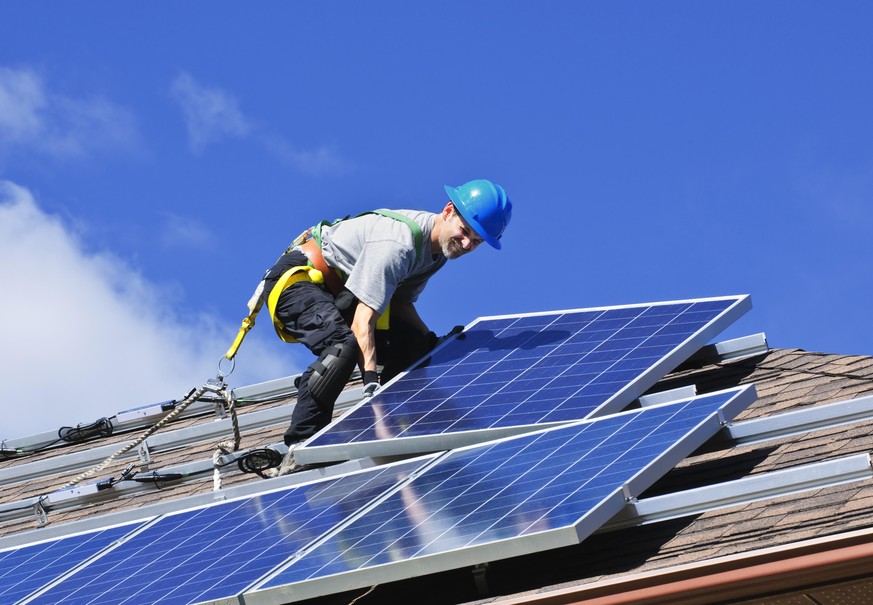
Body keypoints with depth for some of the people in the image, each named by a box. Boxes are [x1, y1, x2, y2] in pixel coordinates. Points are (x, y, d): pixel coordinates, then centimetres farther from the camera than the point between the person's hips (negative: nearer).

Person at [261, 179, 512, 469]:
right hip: (296, 280, -10)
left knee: (413, 345, -1)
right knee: (345, 346, -34)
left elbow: (401, 303, 9)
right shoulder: (397, 244, -30)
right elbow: (363, 319, -35)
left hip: (339, 291, 10)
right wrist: (370, 380, -42)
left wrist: (432, 342, -5)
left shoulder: (439, 246, -1)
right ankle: (298, 449, -31)